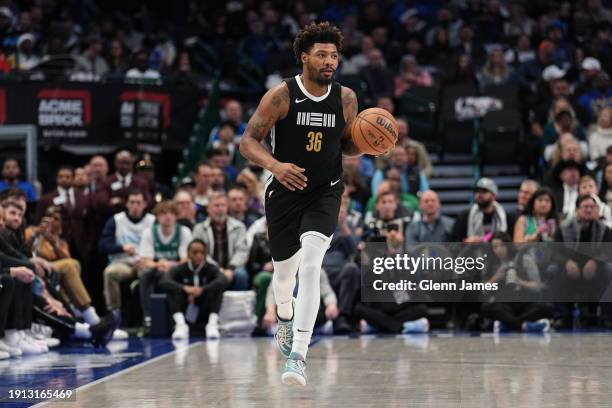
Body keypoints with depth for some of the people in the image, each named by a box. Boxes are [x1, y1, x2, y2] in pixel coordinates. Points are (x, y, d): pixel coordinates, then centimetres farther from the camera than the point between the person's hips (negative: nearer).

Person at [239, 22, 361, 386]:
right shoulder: (281, 96, -12)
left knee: (310, 265, -22)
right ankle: (285, 315, 52)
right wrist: (275, 165, -30)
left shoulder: (346, 98, -2)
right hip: (285, 192, 0)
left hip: (325, 193, 0)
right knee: (284, 271, 14)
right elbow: (248, 142, -11)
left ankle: (298, 354, -24)